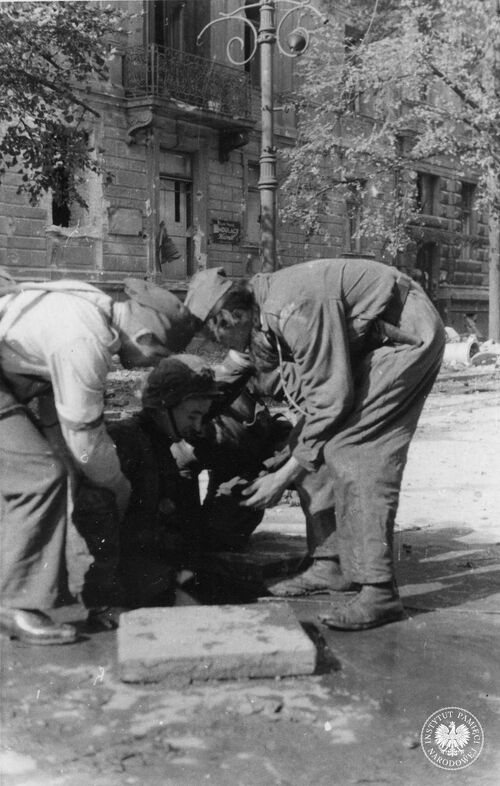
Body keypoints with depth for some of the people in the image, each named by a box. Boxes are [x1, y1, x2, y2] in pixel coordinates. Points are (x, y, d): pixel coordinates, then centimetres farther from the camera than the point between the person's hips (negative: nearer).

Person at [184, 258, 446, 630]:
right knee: (329, 442, 4)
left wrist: (284, 476, -19)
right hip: (371, 343, 9)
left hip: (408, 333, -9)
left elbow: (331, 399, -25)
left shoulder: (294, 309, -29)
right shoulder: (262, 321, 0)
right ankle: (352, 565, 14)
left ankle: (379, 591, -15)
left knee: (351, 448, -17)